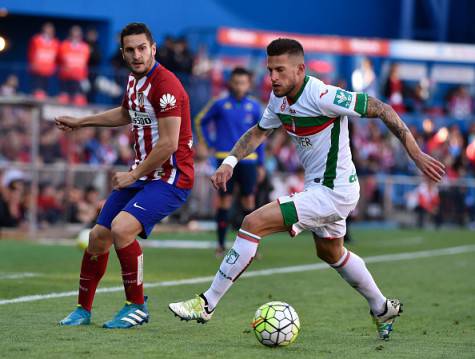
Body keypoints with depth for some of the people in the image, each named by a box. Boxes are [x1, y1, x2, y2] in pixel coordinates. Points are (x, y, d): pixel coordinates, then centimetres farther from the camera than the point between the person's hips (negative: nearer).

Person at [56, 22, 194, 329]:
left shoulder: (165, 85, -19)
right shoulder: (135, 79, 9)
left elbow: (168, 144, -23)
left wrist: (134, 175, -15)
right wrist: (80, 122, 37)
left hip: (170, 177, -9)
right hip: (141, 174, 9)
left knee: (122, 228, -28)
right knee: (98, 237, 7)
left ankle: (137, 306, -10)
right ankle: (83, 310, 25)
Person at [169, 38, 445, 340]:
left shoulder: (322, 96, -25)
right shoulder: (279, 99, -1)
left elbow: (381, 109, -21)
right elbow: (260, 131, 18)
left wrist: (417, 155, -20)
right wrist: (230, 162, 2)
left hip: (333, 192, -10)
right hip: (319, 188, 10)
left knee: (254, 223, -17)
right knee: (331, 254, 30)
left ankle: (207, 304, -10)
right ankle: (383, 309, 49)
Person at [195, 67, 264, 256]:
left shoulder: (254, 106, 6)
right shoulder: (220, 103, -1)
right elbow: (200, 121, 12)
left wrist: (260, 163, 10)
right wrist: (209, 143, 3)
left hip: (248, 160, 2)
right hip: (225, 158, -2)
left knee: (249, 200, 1)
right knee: (225, 199, 0)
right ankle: (221, 244, 8)